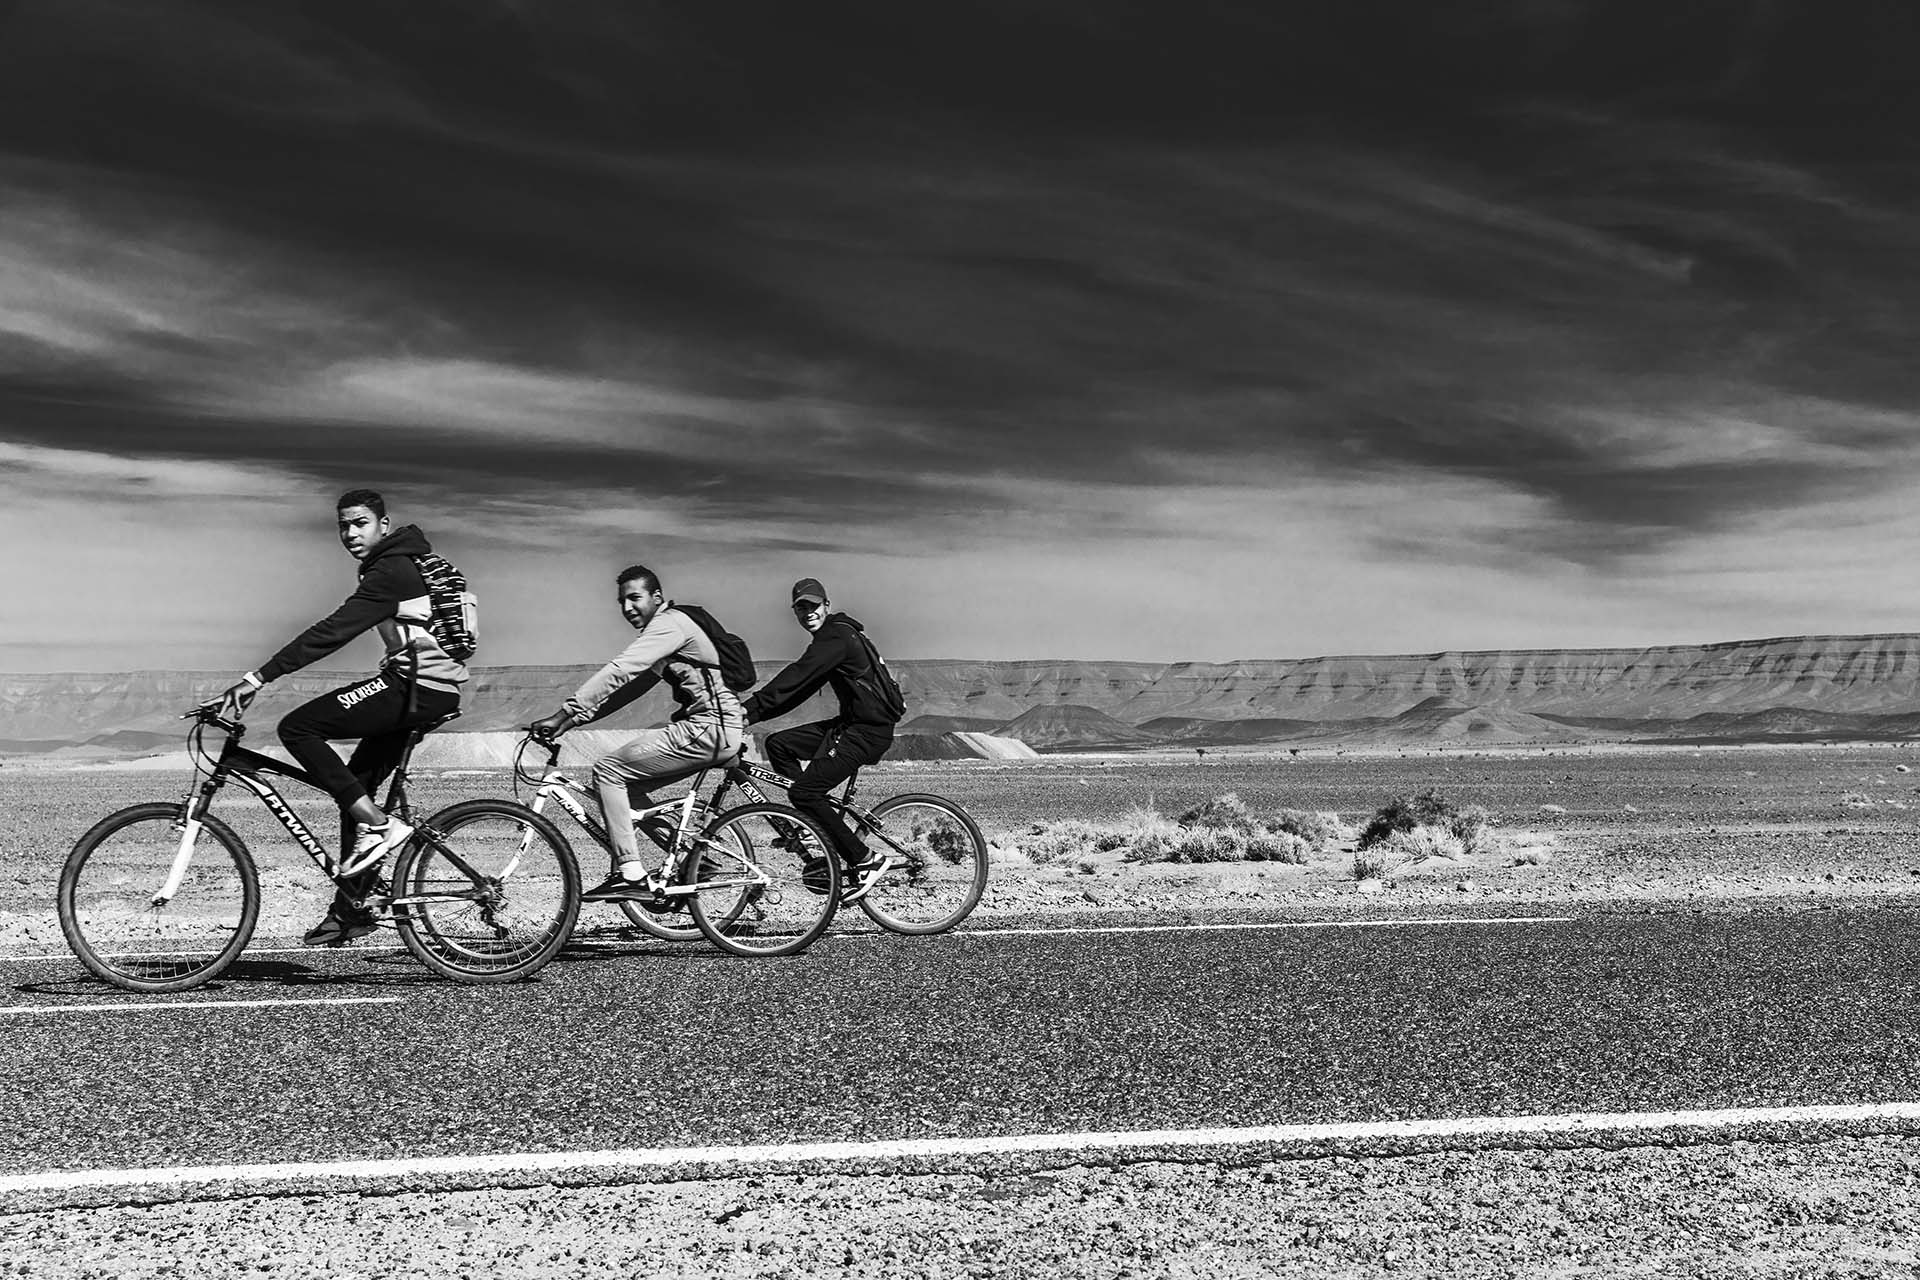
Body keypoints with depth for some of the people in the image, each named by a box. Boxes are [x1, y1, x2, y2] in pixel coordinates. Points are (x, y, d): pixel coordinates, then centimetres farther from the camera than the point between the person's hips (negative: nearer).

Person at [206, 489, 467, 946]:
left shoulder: (391, 571, -13)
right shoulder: (407, 562, 19)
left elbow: (333, 631, -21)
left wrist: (257, 679, -22)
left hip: (417, 686, -10)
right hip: (434, 688, 10)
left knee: (297, 728, -11)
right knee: (354, 785, 13)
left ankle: (378, 826, -12)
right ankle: (351, 908, 17)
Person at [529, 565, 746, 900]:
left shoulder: (669, 625, -10)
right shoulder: (666, 627, 22)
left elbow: (616, 673, -21)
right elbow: (628, 687, 19)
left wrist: (563, 714, -23)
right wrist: (573, 720, 10)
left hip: (710, 729, -10)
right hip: (714, 728, 10)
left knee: (609, 770, -8)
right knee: (630, 783, 16)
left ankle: (630, 875, -11)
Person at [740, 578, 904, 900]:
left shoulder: (837, 637, -15)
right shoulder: (835, 635, 17)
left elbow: (793, 680, -25)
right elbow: (797, 687, 15)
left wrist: (747, 711, -27)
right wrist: (752, 713, 5)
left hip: (870, 731, -10)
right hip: (851, 723, 10)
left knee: (803, 792, -16)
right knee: (778, 745, 7)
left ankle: (865, 861, -10)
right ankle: (815, 823, 11)